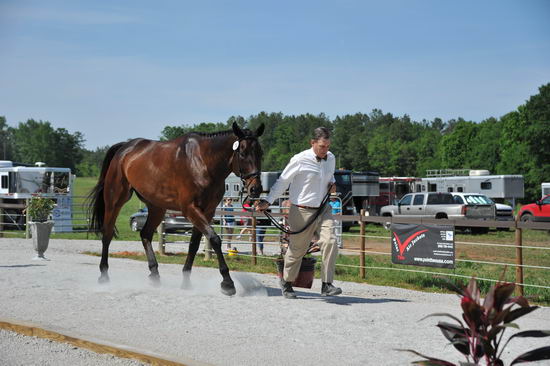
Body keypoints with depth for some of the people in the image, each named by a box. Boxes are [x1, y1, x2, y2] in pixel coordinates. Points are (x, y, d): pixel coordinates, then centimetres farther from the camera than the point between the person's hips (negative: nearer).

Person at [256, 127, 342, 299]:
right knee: (297, 249, 6)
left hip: (323, 209, 5)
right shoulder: (300, 160, -12)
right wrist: (267, 201, -11)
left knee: (330, 242, -14)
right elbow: (283, 182, -6)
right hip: (302, 211, -5)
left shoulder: (331, 158, 6)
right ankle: (286, 283, 29)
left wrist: (332, 184, 3)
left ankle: (327, 285, -9)